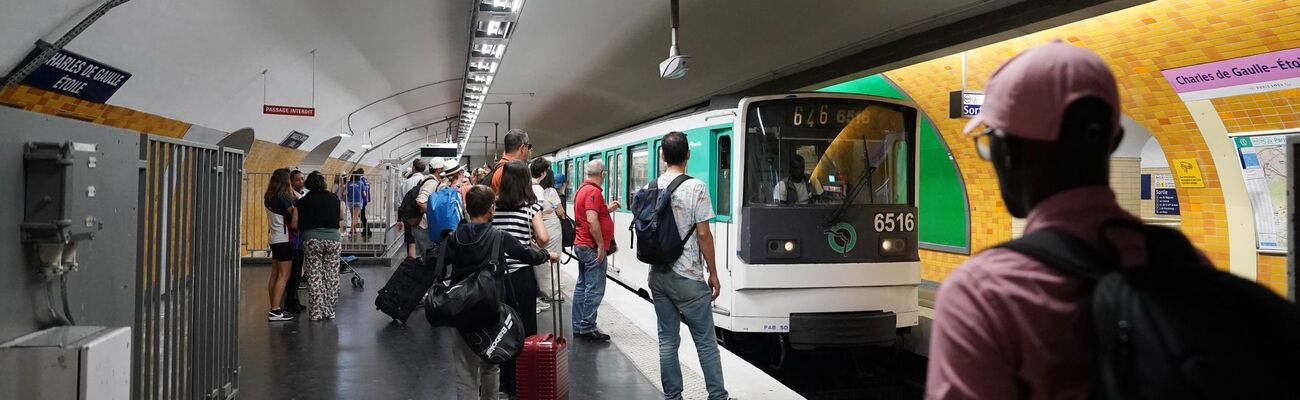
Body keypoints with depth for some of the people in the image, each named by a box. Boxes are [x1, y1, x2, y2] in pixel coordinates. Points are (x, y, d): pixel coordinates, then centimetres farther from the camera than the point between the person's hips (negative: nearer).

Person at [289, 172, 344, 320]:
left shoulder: (303, 201, 2)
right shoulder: (334, 198, 8)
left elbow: (294, 224, -1)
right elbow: (341, 217, 20)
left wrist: (302, 228, 19)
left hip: (312, 239, -1)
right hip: (333, 238, 1)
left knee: (314, 277, 5)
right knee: (332, 276, 8)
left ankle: (316, 312, 6)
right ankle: (329, 311, 13)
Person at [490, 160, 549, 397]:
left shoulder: (493, 206, 2)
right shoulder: (530, 206, -6)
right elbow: (543, 238, -16)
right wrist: (540, 249, 5)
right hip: (521, 274, -3)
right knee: (523, 329, 6)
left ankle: (503, 382, 23)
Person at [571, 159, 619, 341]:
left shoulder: (583, 189, 13)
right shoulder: (594, 192, -17)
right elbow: (592, 221, -25)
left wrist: (607, 209, 26)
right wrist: (601, 245, -21)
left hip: (581, 244, 10)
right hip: (592, 247, -10)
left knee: (582, 286, 13)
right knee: (595, 289, -6)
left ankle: (578, 326, 18)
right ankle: (587, 327, -3)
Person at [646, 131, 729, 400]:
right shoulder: (695, 188, -12)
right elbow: (703, 234, -12)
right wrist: (713, 274, -4)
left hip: (658, 275, 5)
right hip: (687, 277, -5)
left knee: (667, 340, 10)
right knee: (705, 341, 4)